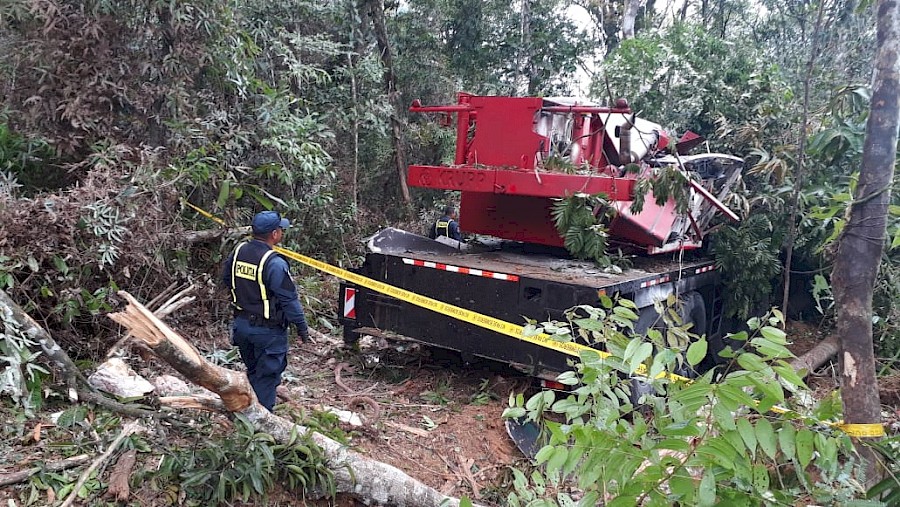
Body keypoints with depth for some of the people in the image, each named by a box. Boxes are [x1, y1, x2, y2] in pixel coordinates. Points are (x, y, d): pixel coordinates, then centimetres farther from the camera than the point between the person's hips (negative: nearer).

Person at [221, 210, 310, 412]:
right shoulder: (274, 263, -25)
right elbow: (289, 299, -20)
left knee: (253, 371, 24)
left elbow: (226, 279, 14)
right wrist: (301, 326, -9)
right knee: (266, 376, 6)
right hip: (267, 330, -7)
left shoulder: (238, 251, -2)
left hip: (241, 323, 7)